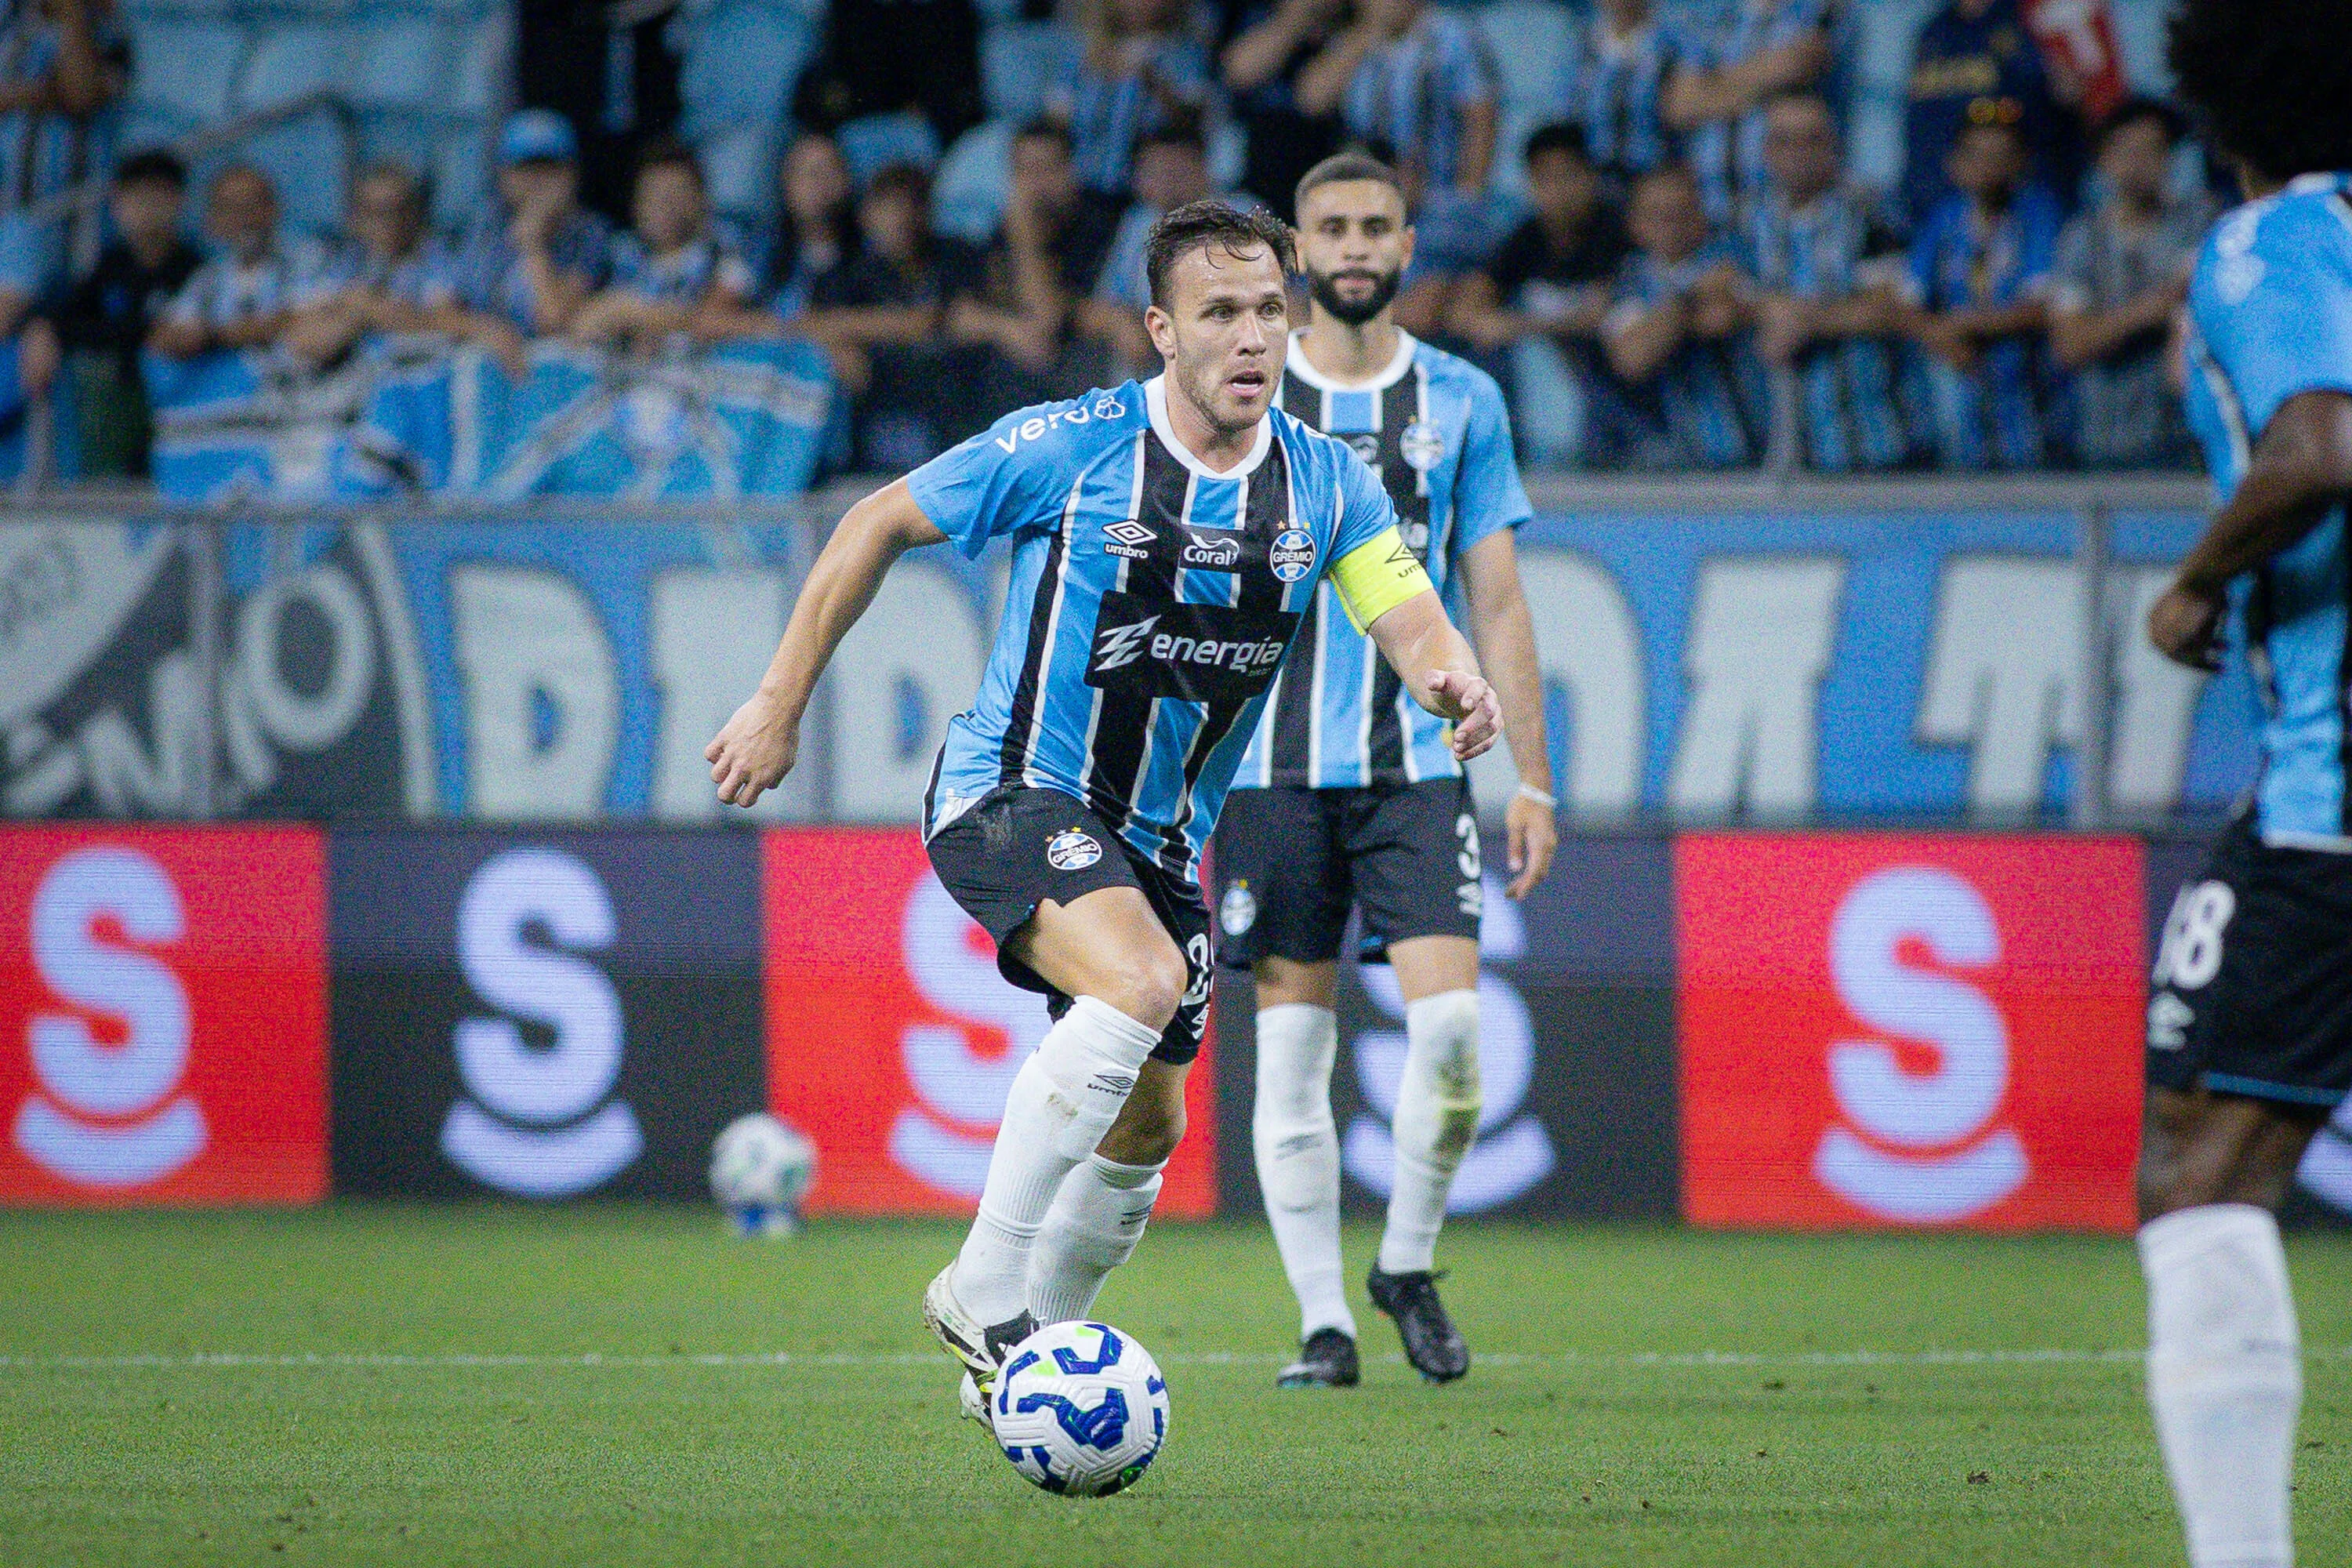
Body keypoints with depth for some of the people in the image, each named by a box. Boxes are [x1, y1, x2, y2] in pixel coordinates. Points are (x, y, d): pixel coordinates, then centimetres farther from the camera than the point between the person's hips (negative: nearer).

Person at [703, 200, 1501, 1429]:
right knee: (1142, 981, -32)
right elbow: (878, 526, -4)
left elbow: (1412, 623, -11)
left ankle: (1019, 1365, 33)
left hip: (1155, 840, 6)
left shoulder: (1326, 483, -2)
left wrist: (1454, 682, -36)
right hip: (1007, 795, -6)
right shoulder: (1072, 449, -14)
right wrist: (780, 705, -4)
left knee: (1148, 1126, 10)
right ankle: (983, 1292, -25)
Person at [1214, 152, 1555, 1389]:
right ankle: (1323, 1320, 6)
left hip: (1418, 763, 0)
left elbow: (1496, 605, 10)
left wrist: (1532, 779, 4)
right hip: (1274, 766, 0)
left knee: (1450, 1022, -14)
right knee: (1291, 1043, -1)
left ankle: (1408, 1263, 8)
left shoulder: (1462, 401, 8)